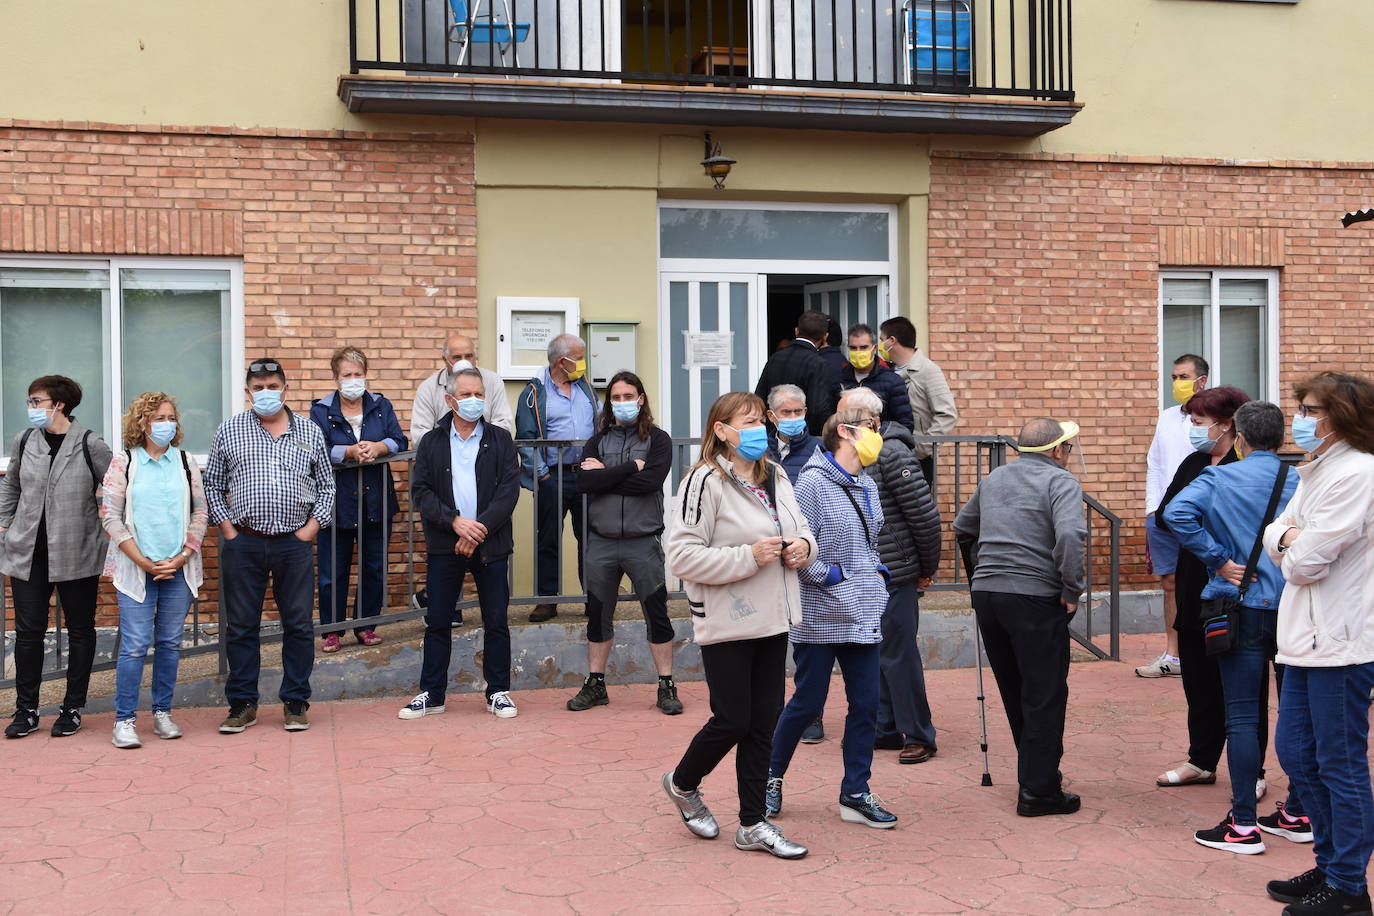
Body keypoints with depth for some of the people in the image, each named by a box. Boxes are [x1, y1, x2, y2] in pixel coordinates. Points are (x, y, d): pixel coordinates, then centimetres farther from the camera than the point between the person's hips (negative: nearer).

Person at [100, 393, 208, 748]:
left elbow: (200, 512, 7)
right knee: (135, 645, -6)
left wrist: (183, 556, -5)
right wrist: (142, 561, -9)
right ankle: (124, 720, 3)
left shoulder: (186, 462, 9)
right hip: (136, 569, -3)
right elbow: (110, 516, -3)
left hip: (179, 569, 3)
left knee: (170, 642, 7)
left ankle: (163, 713, 18)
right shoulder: (123, 462, 1)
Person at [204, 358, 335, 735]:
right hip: (243, 544, 0)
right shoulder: (229, 431, 6)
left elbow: (326, 484, 12)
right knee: (241, 626, 6)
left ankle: (295, 703, 15)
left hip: (293, 544, 0)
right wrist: (227, 528, 1)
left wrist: (312, 526, 1)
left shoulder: (310, 432, 8)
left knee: (298, 624, 4)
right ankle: (242, 704, 16)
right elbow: (212, 484, 10)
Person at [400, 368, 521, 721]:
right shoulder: (432, 442, 7)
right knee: (437, 621, 6)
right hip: (444, 545, 1)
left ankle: (499, 692, 15)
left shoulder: (500, 440, 5)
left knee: (496, 622, 4)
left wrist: (480, 529, -13)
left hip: (490, 545, -1)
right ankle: (431, 694, 16)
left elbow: (509, 490, -4)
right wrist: (454, 521, -15)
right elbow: (420, 490, -1)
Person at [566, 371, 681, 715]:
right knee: (597, 615, 11)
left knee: (657, 615, 1)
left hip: (643, 542, -3)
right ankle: (595, 685, 22)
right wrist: (631, 467, -12)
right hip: (601, 542, 3)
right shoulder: (598, 442, 8)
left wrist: (605, 475, -11)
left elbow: (651, 481, -17)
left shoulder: (658, 440, 0)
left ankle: (666, 687, 11)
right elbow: (584, 482, -9)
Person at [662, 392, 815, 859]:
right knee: (732, 720, 1)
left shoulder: (776, 477, 9)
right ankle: (682, 784, 30)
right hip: (727, 624, -7)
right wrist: (747, 557, -22)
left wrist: (803, 546, -1)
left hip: (772, 621, 7)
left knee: (764, 724, 10)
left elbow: (801, 526, 23)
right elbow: (681, 556, -18)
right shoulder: (706, 481, -14)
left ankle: (753, 823, 21)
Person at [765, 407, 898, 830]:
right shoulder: (813, 482, -12)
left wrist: (877, 572, 9)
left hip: (863, 616, 7)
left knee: (866, 703, 6)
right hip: (820, 615, -7)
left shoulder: (868, 487, 13)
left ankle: (855, 795, 18)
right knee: (808, 703, 2)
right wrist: (832, 578, -14)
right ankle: (770, 778, 24)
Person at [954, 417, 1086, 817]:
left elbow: (962, 527, 27)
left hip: (985, 592, 7)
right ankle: (1038, 791, 4)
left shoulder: (992, 480, 17)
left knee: (1015, 692, 18)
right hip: (1035, 596, -7)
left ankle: (1036, 770, 32)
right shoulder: (1060, 481, -5)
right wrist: (1072, 591, -12)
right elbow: (1070, 535, -21)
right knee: (1044, 696, 2)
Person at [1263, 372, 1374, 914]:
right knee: (1295, 753, 16)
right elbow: (1273, 535, 13)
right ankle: (1329, 865, 30)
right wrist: (1290, 537, -8)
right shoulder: (1316, 471, 15)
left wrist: (1290, 549, 1)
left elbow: (1306, 562, -20)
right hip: (1307, 637, 10)